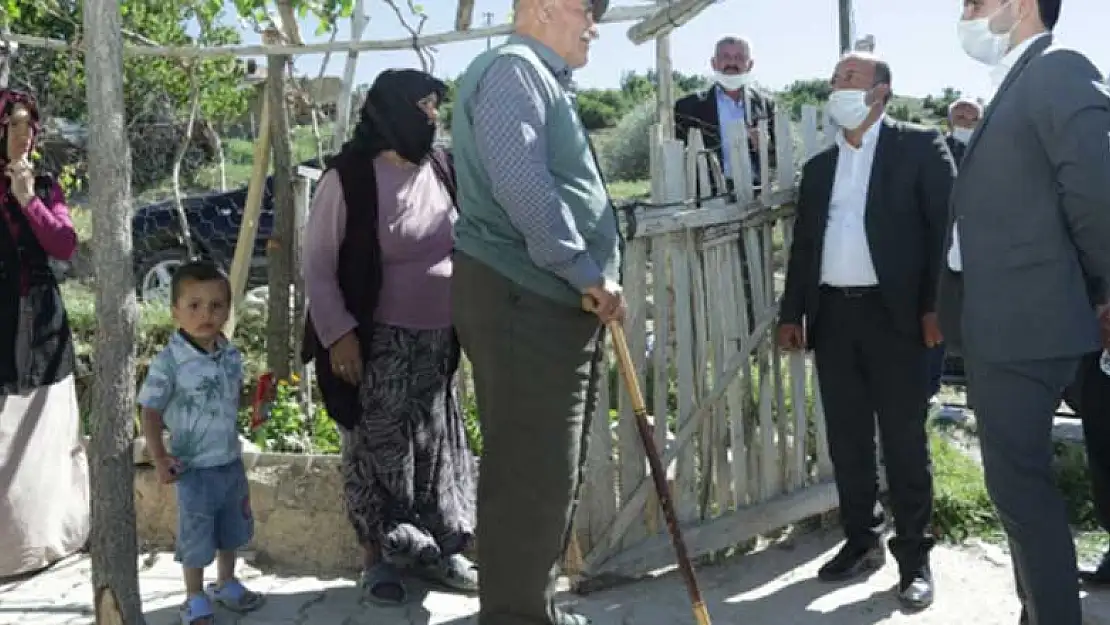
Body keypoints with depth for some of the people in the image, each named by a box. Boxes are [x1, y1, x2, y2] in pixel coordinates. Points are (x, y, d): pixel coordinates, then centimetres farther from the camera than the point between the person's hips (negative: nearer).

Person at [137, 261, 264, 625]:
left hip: (231, 461, 6)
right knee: (196, 537, 9)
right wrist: (159, 459, -17)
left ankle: (226, 585, 44)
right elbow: (150, 413, -14)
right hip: (194, 468, -6)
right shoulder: (168, 362, -20)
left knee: (232, 530, 22)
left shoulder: (232, 356, -3)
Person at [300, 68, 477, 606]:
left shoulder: (442, 169, 4)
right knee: (378, 447, 4)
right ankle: (378, 558, 19)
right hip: (378, 341, -5)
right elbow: (317, 264, -9)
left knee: (436, 444, 12)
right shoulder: (348, 178, -12)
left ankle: (433, 550, 27)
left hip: (438, 339, 5)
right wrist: (338, 334, -15)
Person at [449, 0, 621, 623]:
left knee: (556, 470, 15)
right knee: (531, 472, -7)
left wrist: (592, 281, 18)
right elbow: (519, 185, -22)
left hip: (557, 301, 11)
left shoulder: (545, 82, 25)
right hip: (521, 299, -11)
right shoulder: (512, 68, -7)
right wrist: (590, 271, -17)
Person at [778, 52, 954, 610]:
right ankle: (862, 542, 23)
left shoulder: (919, 146, 2)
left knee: (904, 441, 0)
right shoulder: (819, 165, 17)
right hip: (832, 315, 5)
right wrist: (791, 313, 11)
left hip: (893, 313, -5)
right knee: (847, 439, 10)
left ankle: (914, 558, 11)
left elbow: (946, 225, -5)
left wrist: (937, 306, -13)